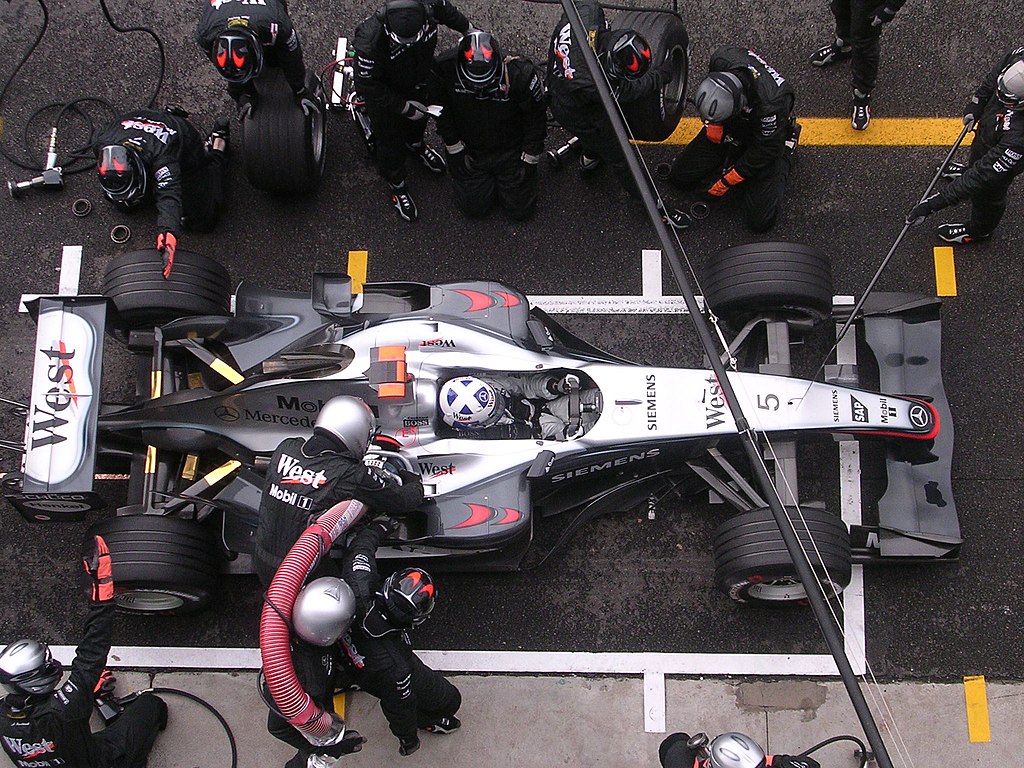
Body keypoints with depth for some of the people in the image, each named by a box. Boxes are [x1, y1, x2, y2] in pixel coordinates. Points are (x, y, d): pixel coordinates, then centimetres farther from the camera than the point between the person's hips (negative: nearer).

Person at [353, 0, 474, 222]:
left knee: (419, 117, 33)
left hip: (418, 82, 5)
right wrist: (404, 106, -25)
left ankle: (415, 145, 68)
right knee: (390, 141, 14)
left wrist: (466, 29, 10)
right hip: (384, 93, -5)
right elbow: (367, 86, -31)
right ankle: (397, 185, 43)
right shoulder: (370, 43, -46)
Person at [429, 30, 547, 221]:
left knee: (520, 210, 2)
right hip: (470, 150, 1)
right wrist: (454, 149, -5)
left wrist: (529, 160, -7)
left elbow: (536, 117, -13)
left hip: (511, 151, -1)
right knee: (474, 208, 1)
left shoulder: (520, 74, -30)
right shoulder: (446, 69, -26)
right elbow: (442, 110, -7)